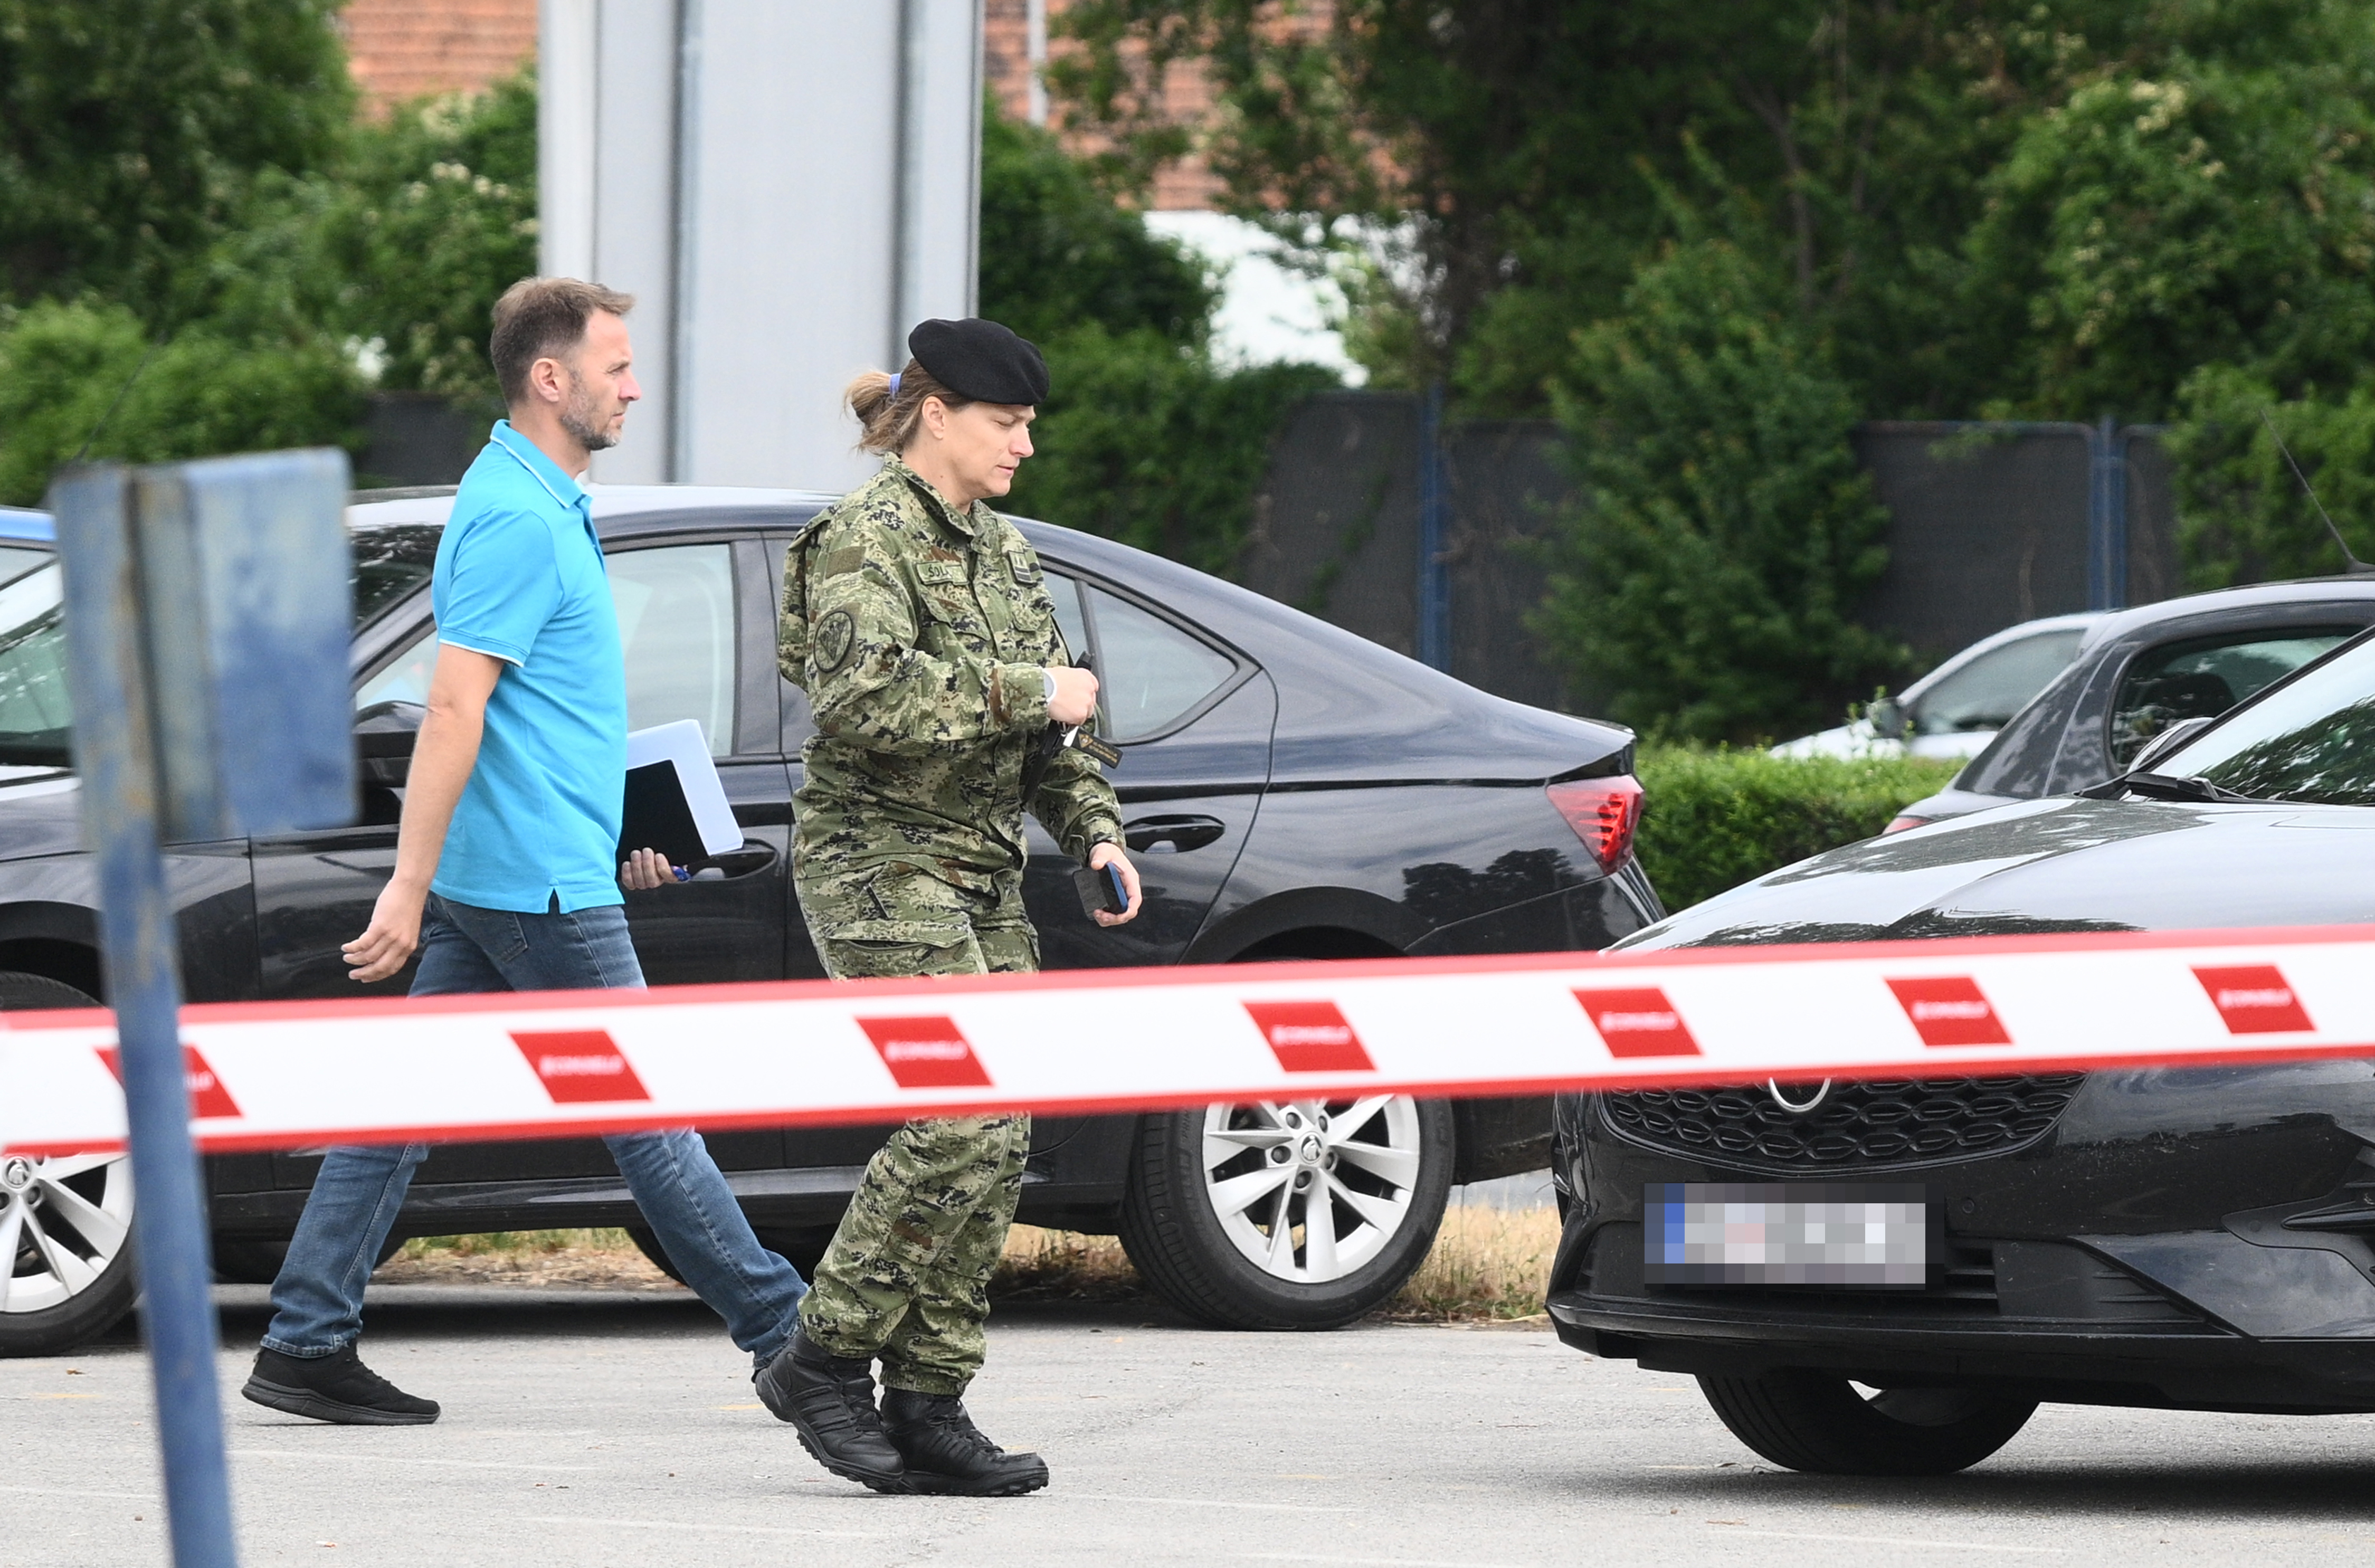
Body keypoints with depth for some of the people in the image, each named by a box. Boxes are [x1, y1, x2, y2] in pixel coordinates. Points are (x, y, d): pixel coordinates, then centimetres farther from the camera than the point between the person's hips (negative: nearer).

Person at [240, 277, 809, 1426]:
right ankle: (785, 1337, 5)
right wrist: (408, 890, -25)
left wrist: (614, 833, 28)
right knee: (647, 1115, -2)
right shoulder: (519, 520, -17)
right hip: (540, 885, -10)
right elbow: (453, 708, -22)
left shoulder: (538, 506, 16)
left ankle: (306, 1344, 6)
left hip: (492, 880, 10)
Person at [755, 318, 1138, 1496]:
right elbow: (866, 692, -24)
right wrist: (1025, 692, -19)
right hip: (878, 859, -9)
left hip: (981, 876, 9)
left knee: (995, 1148, 2)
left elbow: (1053, 720, 23)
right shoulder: (864, 536, -9)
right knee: (963, 1119, -18)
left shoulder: (1001, 551, 17)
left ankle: (926, 1410, 6)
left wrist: (1094, 826, 8)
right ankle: (824, 1358, -7)